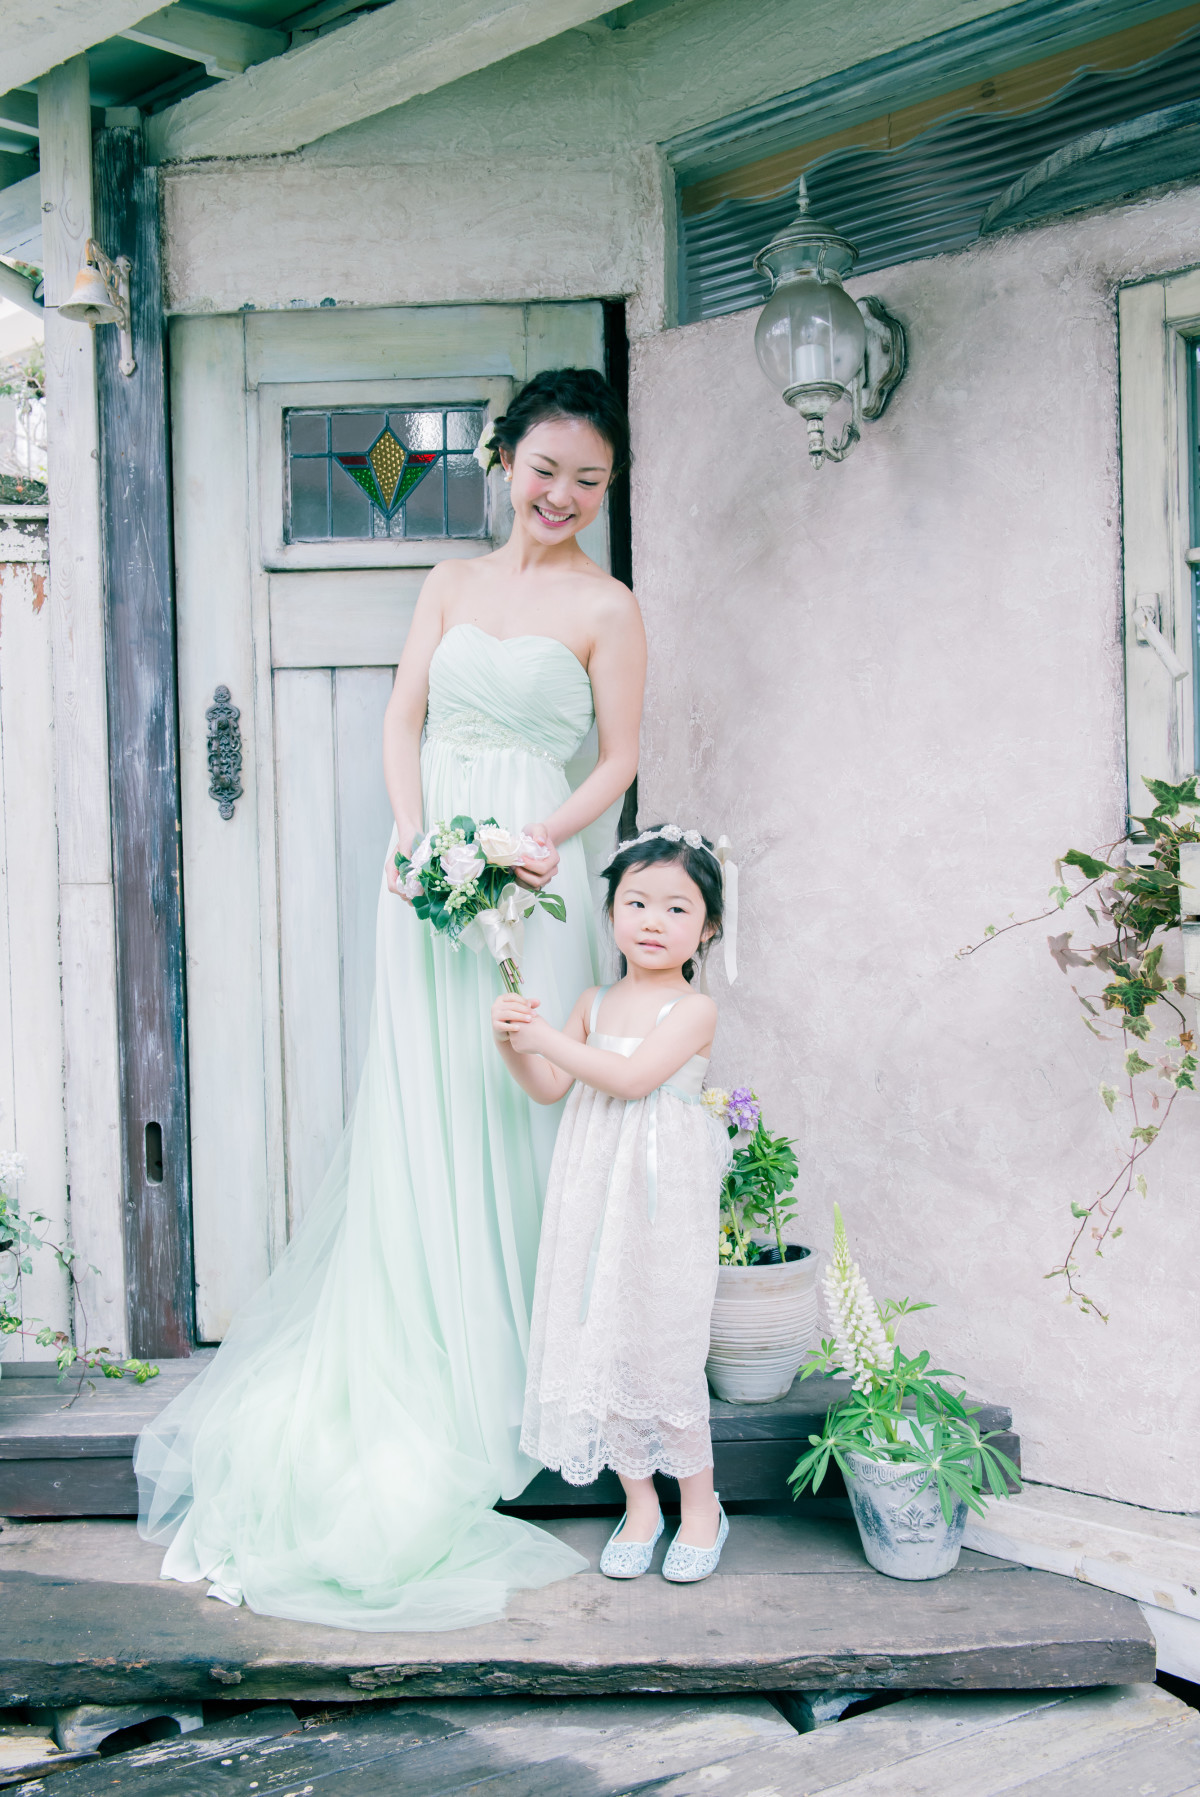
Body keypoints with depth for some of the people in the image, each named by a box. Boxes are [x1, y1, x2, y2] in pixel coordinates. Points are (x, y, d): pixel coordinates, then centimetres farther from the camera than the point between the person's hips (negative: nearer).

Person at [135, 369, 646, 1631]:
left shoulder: (607, 607, 1)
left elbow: (618, 759, 1)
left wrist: (545, 834, -16)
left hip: (535, 873, -3)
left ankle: (508, 1364, 13)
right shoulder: (453, 582, 13)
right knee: (420, 1106, 5)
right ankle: (414, 1361, 18)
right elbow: (403, 716, 9)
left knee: (515, 1106, -1)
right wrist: (412, 828, -7)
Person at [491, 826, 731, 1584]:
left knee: (667, 1349, 0)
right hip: (596, 1194, 6)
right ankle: (639, 1504, 25)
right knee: (602, 1343, 9)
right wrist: (513, 1043, -7)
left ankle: (700, 1506, 20)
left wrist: (548, 1038, -17)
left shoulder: (693, 1009, -8)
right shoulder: (595, 1003, 10)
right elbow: (549, 1088, 11)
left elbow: (630, 1078, -20)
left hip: (663, 1202, -5)